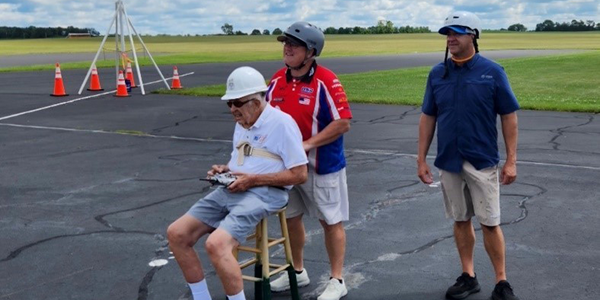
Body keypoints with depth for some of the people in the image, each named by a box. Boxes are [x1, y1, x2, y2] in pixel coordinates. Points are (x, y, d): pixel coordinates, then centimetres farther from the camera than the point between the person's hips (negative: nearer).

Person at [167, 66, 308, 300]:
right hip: (231, 190, 9)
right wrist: (225, 170, 7)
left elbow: (299, 175, -13)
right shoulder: (242, 123, 17)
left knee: (216, 244, -30)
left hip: (263, 193, -9)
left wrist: (252, 179, -16)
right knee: (176, 233, -4)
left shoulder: (281, 123, -10)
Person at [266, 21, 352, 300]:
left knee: (330, 221, 5)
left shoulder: (326, 81, -17)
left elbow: (342, 122, -20)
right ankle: (297, 271, 35)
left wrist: (308, 144, -24)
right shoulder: (277, 79, 3)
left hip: (321, 165, -6)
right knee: (290, 218, 16)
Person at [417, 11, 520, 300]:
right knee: (461, 220, 12)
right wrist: (421, 158, 6)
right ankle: (468, 276, 25)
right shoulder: (437, 73, 3)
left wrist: (511, 160, -7)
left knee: (489, 222, 2)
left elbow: (509, 116, -4)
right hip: (449, 162, 3)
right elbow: (427, 117, 8)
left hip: (482, 162, -3)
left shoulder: (492, 71, -6)